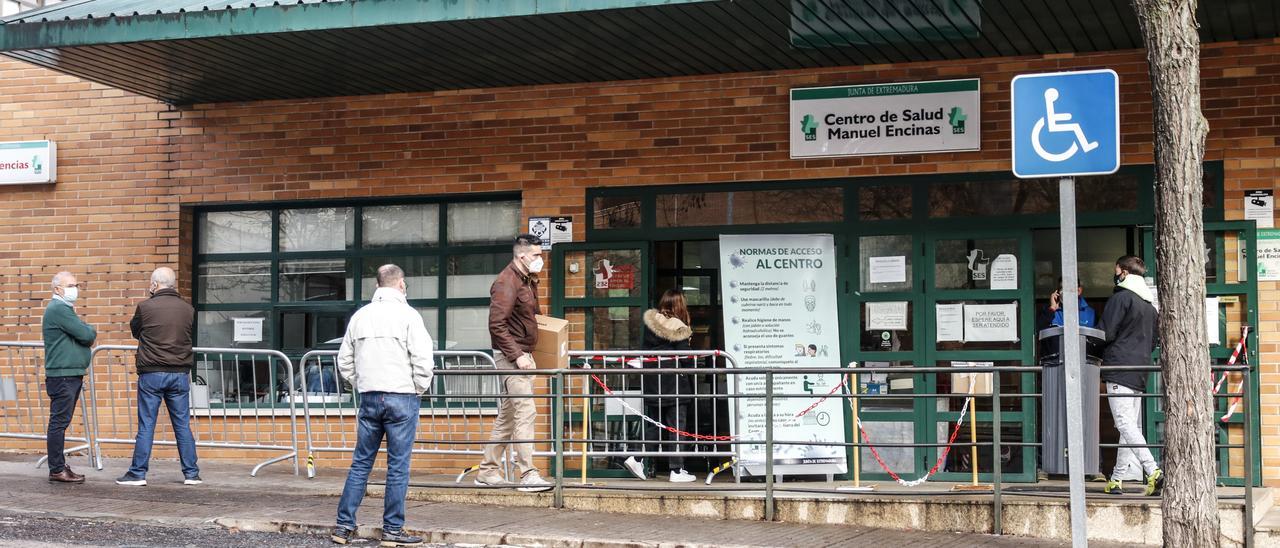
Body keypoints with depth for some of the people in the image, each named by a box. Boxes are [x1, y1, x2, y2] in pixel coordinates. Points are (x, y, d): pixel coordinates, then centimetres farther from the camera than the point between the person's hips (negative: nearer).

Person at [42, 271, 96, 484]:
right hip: (62, 376, -10)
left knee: (60, 423, 12)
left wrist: (87, 332, 1)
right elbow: (87, 335, -16)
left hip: (72, 375, 10)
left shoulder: (65, 309, 21)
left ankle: (59, 466, 16)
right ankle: (57, 470, -7)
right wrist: (91, 330, 3)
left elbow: (85, 337, 21)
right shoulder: (58, 309, -13)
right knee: (59, 422, -8)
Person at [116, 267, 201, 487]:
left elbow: (135, 331, 9)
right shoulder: (188, 309, 2)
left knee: (146, 426, 3)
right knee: (183, 425, 8)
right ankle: (191, 473, 9)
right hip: (180, 373, 3)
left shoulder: (145, 307, -8)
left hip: (151, 373, -3)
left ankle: (138, 473, 7)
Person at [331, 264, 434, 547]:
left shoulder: (360, 315, 10)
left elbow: (344, 362, 14)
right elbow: (422, 360, -12)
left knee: (360, 463, 11)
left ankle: (344, 525, 11)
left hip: (368, 397, 5)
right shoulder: (407, 315, -6)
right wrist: (419, 390, 3)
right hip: (402, 397, -5)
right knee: (398, 466, 0)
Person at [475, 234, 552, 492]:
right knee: (525, 412, -14)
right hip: (511, 355, -10)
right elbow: (496, 325, -22)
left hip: (522, 354, 10)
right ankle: (528, 475, -16)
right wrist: (517, 355, -25)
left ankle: (487, 471, 19)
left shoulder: (528, 280, 16)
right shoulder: (507, 283, -15)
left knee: (507, 415, 13)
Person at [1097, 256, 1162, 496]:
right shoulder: (1149, 303, 18)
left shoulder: (1120, 298, -8)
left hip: (1119, 367, -9)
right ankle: (1116, 480, 12)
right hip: (1140, 370, 9)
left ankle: (1153, 471, -26)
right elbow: (1153, 341, 24)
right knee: (1132, 425, 9)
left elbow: (1106, 333, -11)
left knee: (1125, 423, -13)